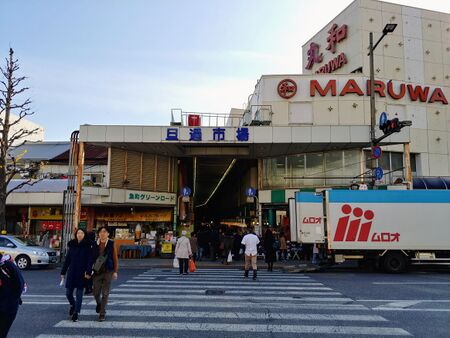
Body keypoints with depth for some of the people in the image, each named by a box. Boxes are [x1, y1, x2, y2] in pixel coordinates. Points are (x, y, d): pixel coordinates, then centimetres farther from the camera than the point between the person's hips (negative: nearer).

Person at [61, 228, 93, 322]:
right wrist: (63, 272, 11)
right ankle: (72, 305, 35)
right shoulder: (72, 246, 7)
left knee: (79, 294, 0)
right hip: (71, 273, 4)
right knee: (68, 293, 6)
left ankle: (76, 313, 10)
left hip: (82, 274, -3)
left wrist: (88, 272, -18)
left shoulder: (87, 246, -4)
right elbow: (67, 260, 12)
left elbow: (90, 260, -8)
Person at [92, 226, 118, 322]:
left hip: (108, 271, -2)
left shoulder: (111, 244, -3)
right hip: (97, 271, 2)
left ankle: (102, 313, 12)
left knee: (105, 293, 0)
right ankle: (99, 304, 39)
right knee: (96, 293, 6)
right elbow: (91, 258, 4)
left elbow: (115, 259, -2)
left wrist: (115, 271, -5)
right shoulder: (95, 244, 2)